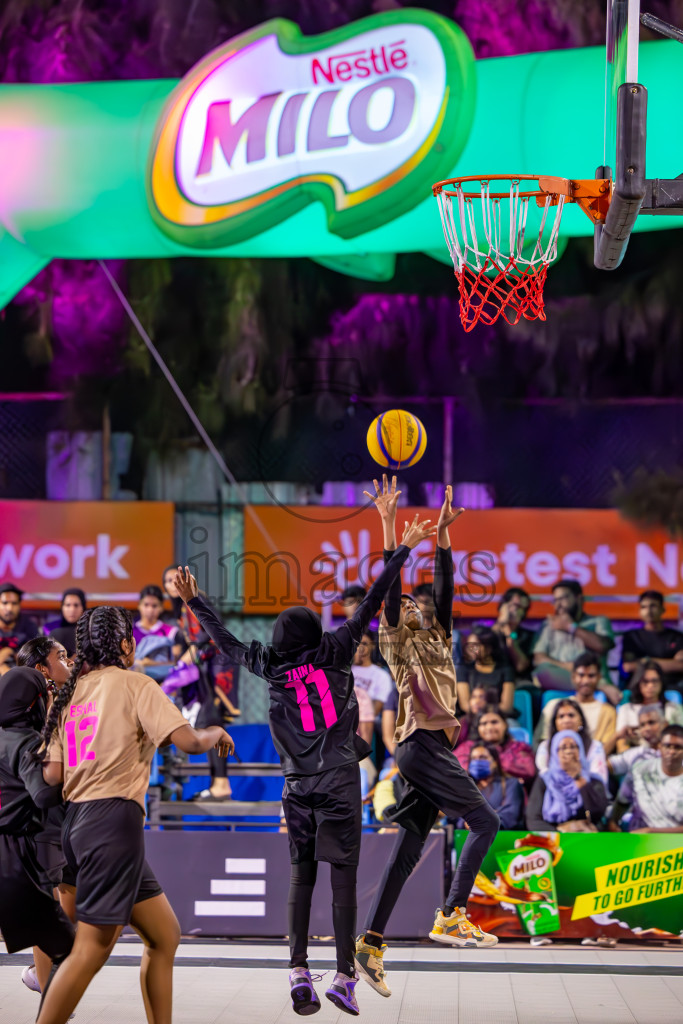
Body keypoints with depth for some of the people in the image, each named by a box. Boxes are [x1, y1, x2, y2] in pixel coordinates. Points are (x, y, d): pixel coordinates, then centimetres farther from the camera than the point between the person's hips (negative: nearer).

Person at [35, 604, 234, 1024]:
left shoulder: (69, 692, 14)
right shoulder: (133, 683, -4)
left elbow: (52, 774, 9)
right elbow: (187, 740, -12)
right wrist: (216, 733, 9)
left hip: (78, 818, 8)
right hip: (115, 818, -8)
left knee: (165, 935, 14)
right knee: (92, 949, -9)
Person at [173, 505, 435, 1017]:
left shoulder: (271, 669, 3)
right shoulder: (334, 656, -3)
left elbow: (227, 641, 17)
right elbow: (370, 605, -2)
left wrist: (195, 602, 30)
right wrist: (403, 549, 2)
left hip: (298, 791, 3)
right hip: (340, 787, -3)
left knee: (301, 878, 11)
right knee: (344, 879, -2)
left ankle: (299, 970, 1)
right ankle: (345, 976, -5)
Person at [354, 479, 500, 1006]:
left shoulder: (438, 640, 23)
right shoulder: (396, 642, 4)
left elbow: (445, 588, 21)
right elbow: (389, 586, -5)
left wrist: (443, 533, 19)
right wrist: (389, 523, -10)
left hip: (433, 750, 7)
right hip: (423, 744, -7)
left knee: (409, 848, 2)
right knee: (485, 821, -12)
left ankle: (371, 943, -1)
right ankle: (451, 917, -15)